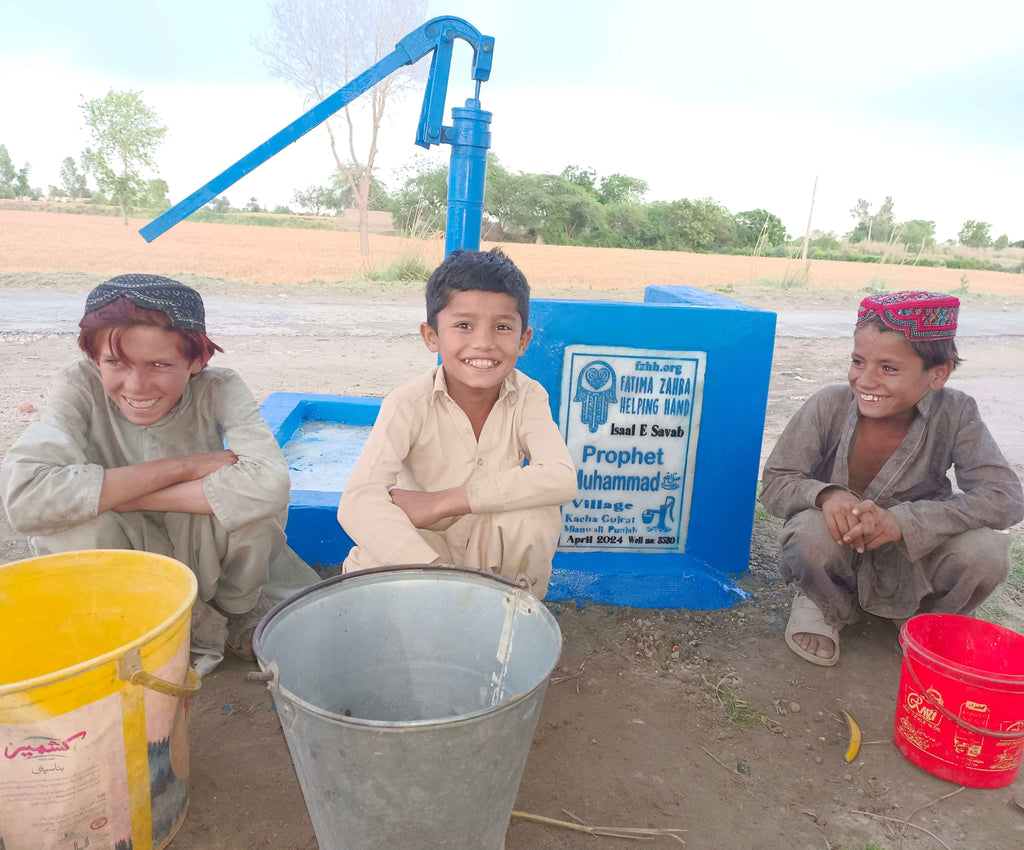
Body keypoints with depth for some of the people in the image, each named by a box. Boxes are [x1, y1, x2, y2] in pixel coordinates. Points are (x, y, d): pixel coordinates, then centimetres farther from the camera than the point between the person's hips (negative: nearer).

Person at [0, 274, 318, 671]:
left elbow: (269, 482, -38)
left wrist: (121, 496, -34)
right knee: (68, 525, -30)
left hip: (204, 551, 0)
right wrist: (181, 467, -32)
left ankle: (236, 613, 6)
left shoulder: (219, 389, -21)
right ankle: (198, 630, -6)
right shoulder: (82, 388, -21)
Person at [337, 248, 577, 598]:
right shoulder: (410, 404, -20)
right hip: (421, 544, -1)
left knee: (537, 514, -30)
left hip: (494, 545, 2)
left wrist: (442, 502, -34)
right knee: (369, 569, -32)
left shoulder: (528, 397, -14)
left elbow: (561, 479, -32)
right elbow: (357, 501, -32)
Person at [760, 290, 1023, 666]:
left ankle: (927, 619, 8)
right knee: (811, 532, -34)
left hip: (913, 559, 2)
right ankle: (826, 607, 3)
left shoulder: (954, 415, -17)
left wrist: (902, 521, -37)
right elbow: (774, 484, -15)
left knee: (985, 550, -27)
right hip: (839, 549, -1)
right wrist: (826, 495, -38)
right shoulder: (829, 406, -19)